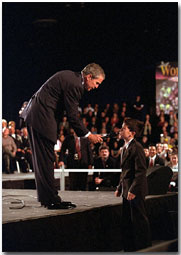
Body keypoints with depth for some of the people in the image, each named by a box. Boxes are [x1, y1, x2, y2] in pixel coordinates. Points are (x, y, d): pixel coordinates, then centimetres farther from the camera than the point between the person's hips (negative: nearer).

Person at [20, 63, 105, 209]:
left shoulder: (71, 77, 13)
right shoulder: (74, 85, -18)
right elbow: (72, 116, -18)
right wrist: (88, 135, -11)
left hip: (34, 115, 11)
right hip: (42, 119, -11)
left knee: (42, 159, 13)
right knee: (46, 159, -7)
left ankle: (45, 197, 19)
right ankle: (52, 200, -3)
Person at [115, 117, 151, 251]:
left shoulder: (136, 147, -15)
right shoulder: (125, 148, 14)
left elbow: (141, 171, -20)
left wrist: (133, 190, -23)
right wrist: (120, 188, 18)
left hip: (136, 191, -10)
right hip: (127, 190, 10)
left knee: (139, 219, -1)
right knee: (127, 221, 13)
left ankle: (144, 248, 8)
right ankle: (129, 247, 21)